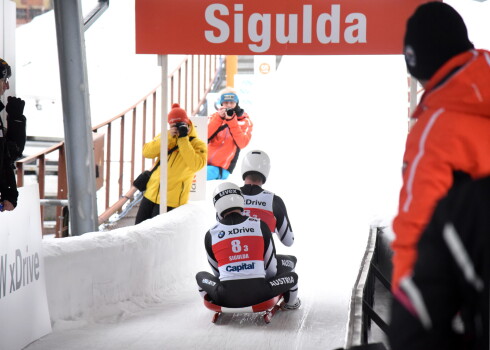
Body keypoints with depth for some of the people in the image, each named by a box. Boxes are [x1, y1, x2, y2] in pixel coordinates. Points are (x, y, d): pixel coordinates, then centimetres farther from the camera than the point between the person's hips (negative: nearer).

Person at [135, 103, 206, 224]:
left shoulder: (198, 145, -4)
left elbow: (196, 165, -24)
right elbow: (147, 152, -5)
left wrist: (183, 139, -21)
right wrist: (168, 137, -16)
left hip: (170, 201, -6)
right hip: (151, 193, 6)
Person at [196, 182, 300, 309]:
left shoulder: (210, 234, 2)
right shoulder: (260, 226, 2)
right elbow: (271, 269, 9)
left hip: (226, 298, 1)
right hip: (259, 294, -1)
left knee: (200, 276, 29)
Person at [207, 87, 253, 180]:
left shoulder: (244, 122, 7)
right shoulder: (215, 117, 13)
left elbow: (242, 143, -11)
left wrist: (231, 121, -17)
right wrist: (219, 118, -15)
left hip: (221, 168, -4)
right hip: (205, 162, 4)